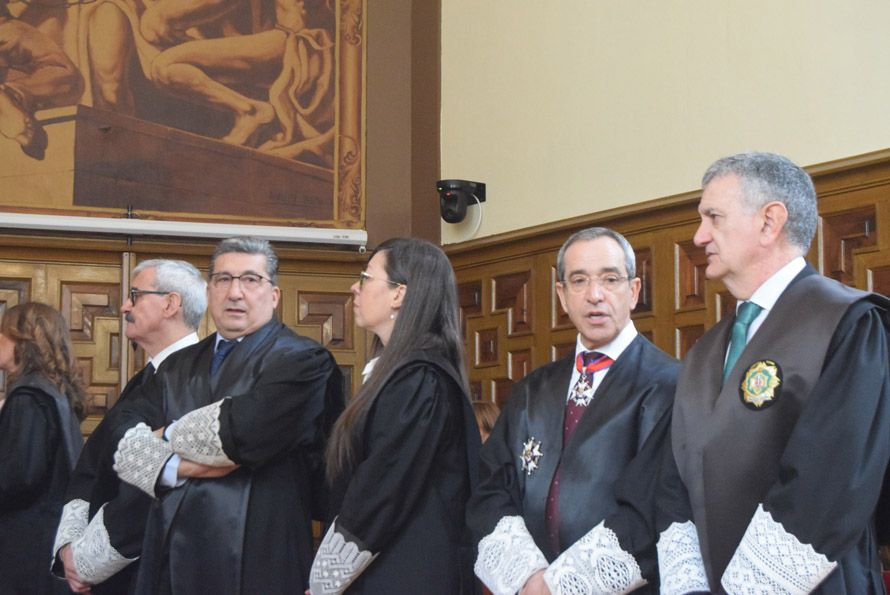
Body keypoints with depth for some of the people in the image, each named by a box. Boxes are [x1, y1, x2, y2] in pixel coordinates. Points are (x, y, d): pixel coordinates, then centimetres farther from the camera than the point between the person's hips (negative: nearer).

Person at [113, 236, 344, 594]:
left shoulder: (302, 361, -6)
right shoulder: (177, 368, 15)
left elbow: (245, 430, -21)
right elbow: (126, 448, 6)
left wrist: (169, 438, -2)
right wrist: (178, 467, -15)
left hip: (256, 564, -5)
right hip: (171, 560, 5)